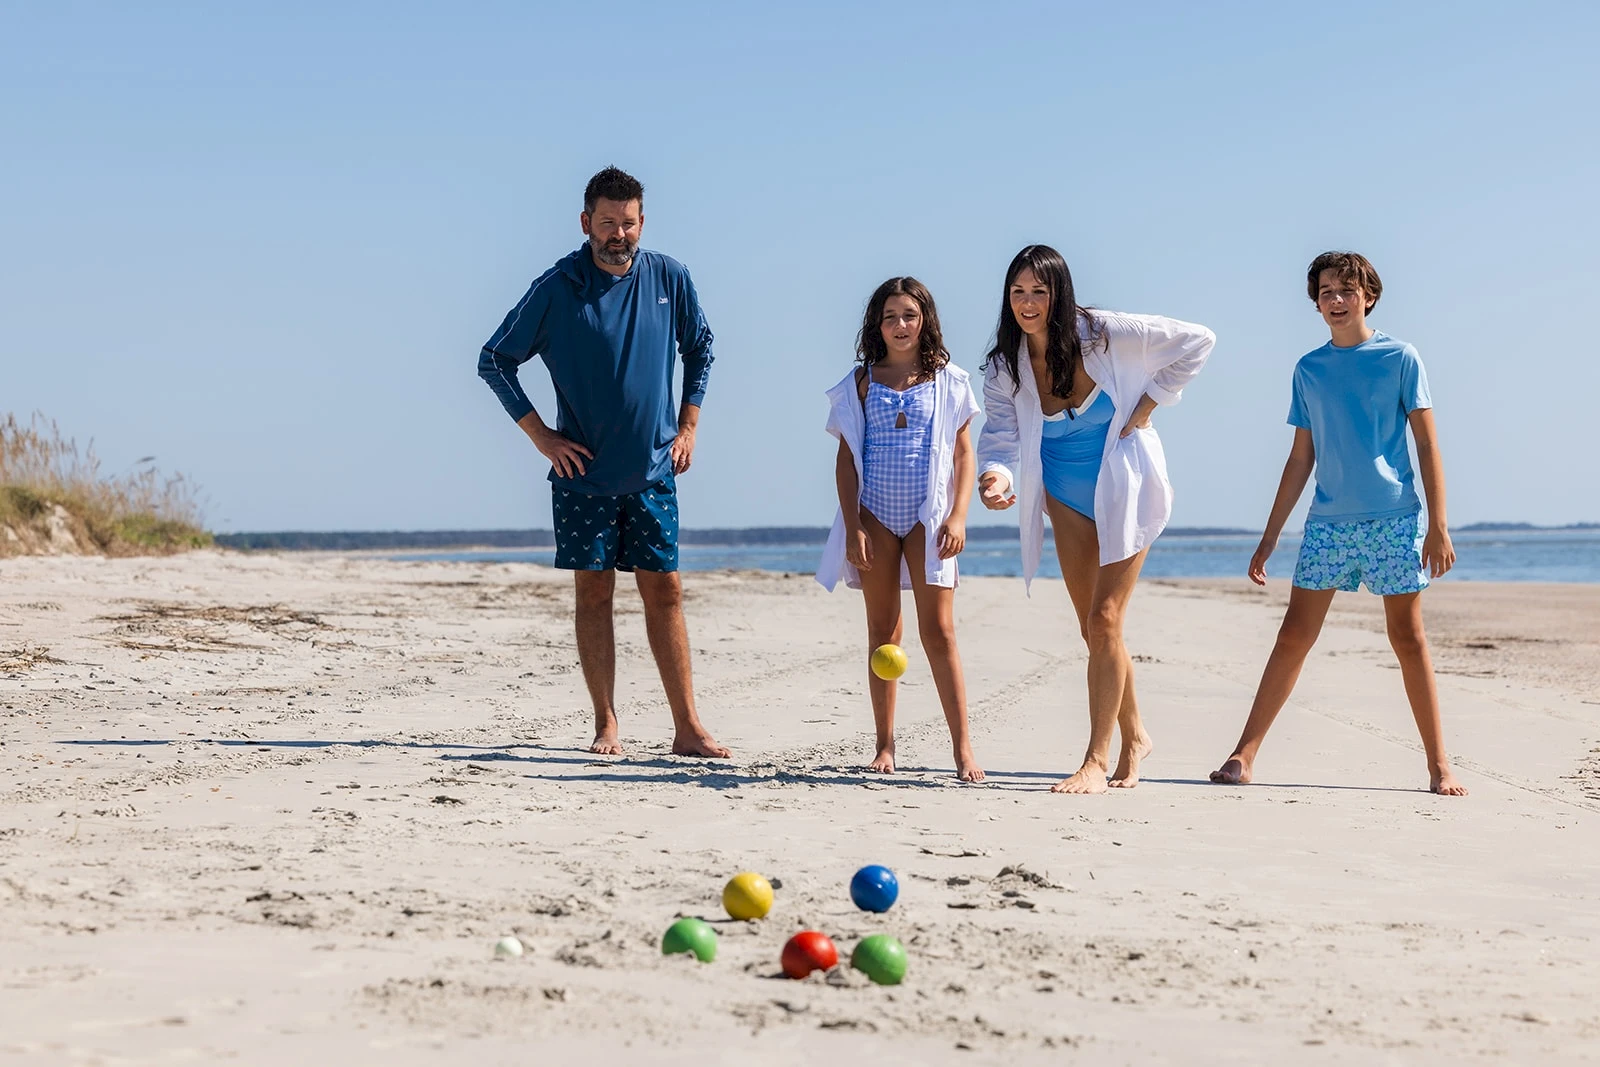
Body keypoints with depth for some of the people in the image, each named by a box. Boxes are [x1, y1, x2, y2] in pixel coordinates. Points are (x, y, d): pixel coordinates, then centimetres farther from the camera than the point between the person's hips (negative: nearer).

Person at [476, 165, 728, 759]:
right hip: (584, 472, -2)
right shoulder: (557, 287, -8)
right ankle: (605, 726, 8)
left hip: (654, 471, 2)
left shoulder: (668, 279, 1)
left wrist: (688, 426, 9)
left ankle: (688, 729, 4)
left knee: (664, 591, 2)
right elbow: (494, 361, -1)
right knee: (593, 592, 1)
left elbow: (699, 348, 17)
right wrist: (540, 436, -5)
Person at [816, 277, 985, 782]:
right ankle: (885, 745, 12)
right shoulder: (862, 382, 5)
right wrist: (853, 526, -4)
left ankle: (963, 748, -5)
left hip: (928, 517, -1)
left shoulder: (948, 381, 4)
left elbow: (964, 455, 4)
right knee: (882, 633, 6)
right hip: (876, 517, 1)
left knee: (939, 632, -6)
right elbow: (847, 458, 5)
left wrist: (958, 516, -8)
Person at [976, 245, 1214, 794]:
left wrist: (1147, 407, -12)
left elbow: (1197, 341, -9)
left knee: (1104, 620, -13)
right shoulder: (1005, 366, -8)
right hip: (1066, 496, 5)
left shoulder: (1106, 335, -18)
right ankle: (1134, 736, 28)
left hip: (1123, 489, -5)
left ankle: (1097, 759, -10)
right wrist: (995, 477, -35)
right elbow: (1000, 434, -12)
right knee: (1092, 628, 8)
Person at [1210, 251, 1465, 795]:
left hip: (1393, 519, -3)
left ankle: (1439, 765, 6)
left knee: (1407, 636, -1)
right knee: (1294, 635, 0)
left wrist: (1439, 526, -8)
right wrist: (1269, 538, 12)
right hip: (1327, 522, 3)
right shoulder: (1309, 369, 11)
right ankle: (1243, 756, 2)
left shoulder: (1400, 358, 1)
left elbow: (1428, 446, 0)